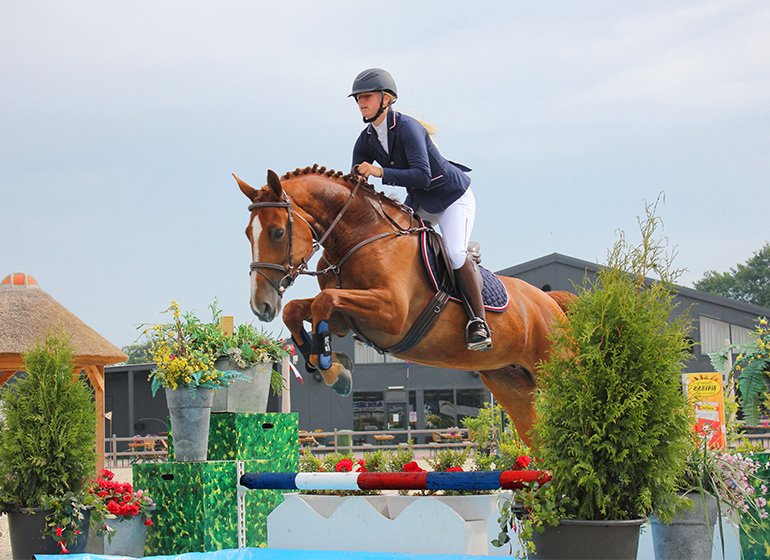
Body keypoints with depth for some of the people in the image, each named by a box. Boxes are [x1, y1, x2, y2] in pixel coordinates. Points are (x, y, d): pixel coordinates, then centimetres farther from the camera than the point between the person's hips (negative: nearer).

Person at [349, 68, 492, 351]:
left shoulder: (407, 128, -28)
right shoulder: (366, 141, -5)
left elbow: (422, 176, -37)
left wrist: (380, 172, -43)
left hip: (453, 197, -8)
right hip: (419, 202, 8)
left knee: (455, 254, -26)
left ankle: (478, 321, -16)